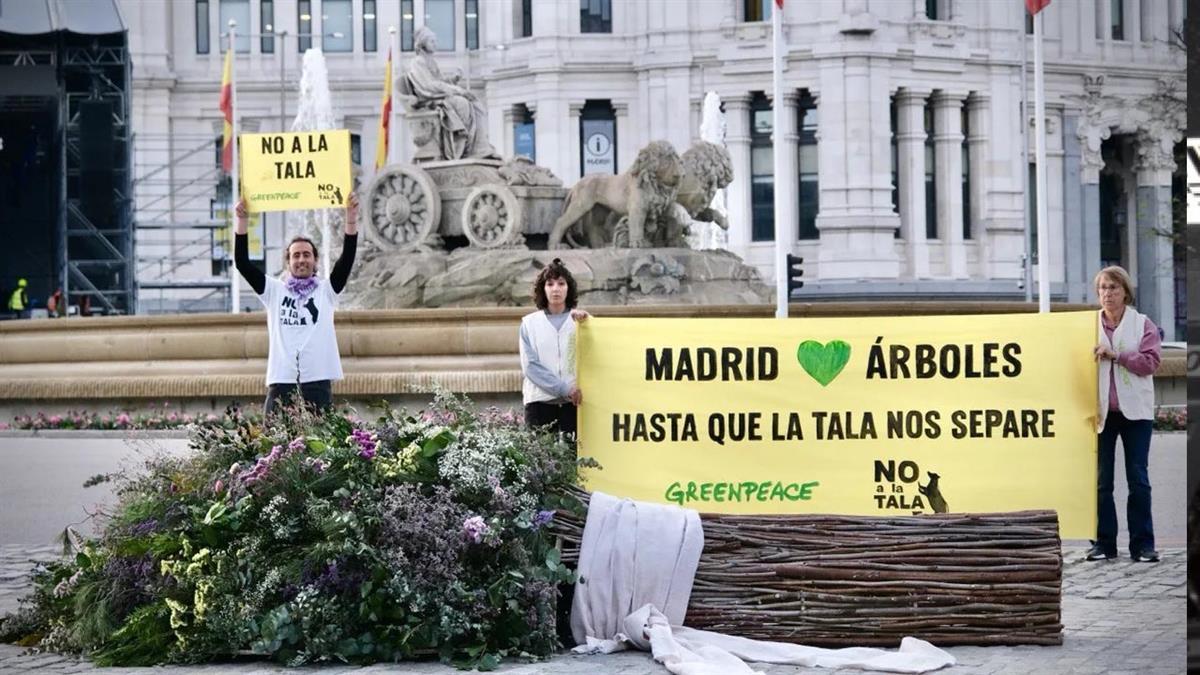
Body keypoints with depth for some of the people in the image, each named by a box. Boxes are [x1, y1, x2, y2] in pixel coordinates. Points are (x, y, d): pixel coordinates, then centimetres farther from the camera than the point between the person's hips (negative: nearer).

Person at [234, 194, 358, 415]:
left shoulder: (326, 290, 11)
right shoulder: (274, 291, 13)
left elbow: (347, 258, -1)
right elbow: (242, 263, 5)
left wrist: (351, 218, -13)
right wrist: (242, 221, -4)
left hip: (318, 381, -1)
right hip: (281, 382, 1)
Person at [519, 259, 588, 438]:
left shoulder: (580, 320, 10)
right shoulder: (530, 323, 11)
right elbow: (530, 366, 0)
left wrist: (583, 321, -25)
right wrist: (564, 389, -10)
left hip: (575, 400, 0)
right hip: (540, 401, 0)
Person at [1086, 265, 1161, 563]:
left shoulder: (1143, 324, 5)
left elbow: (1150, 361, -6)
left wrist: (1116, 355, -15)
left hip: (1135, 412, -1)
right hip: (1101, 412, 1)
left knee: (1138, 479, 0)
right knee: (1100, 481, 2)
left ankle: (1142, 544, 5)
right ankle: (1104, 543, 8)